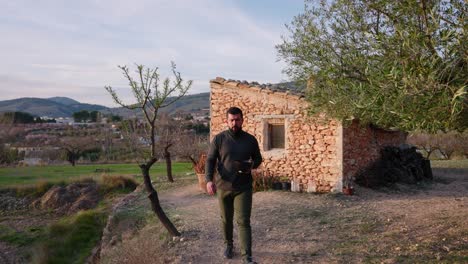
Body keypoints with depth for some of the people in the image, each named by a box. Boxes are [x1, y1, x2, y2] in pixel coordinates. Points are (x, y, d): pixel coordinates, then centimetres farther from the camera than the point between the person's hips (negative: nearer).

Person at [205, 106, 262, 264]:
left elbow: (258, 159, 12)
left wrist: (252, 165, -12)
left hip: (243, 188, -1)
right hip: (223, 187, 1)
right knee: (226, 219, 15)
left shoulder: (251, 140, 1)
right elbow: (210, 160, -4)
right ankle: (229, 246, 37)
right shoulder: (219, 139, -3)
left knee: (243, 221, -5)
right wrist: (209, 180, -19)